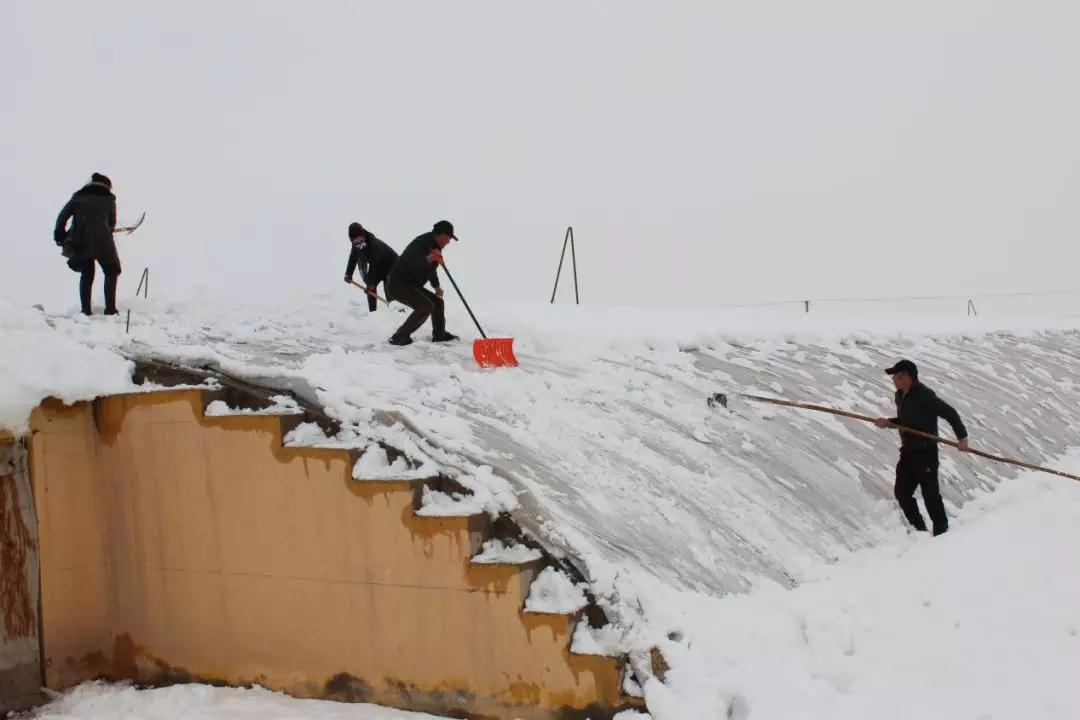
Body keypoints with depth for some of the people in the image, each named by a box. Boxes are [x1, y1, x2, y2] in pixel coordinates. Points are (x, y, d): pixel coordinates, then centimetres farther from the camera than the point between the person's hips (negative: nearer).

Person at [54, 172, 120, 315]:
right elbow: (112, 223, 10)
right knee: (111, 272, 14)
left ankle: (86, 309, 11)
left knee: (86, 274, 18)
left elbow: (62, 217, 6)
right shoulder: (108, 199, 8)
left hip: (80, 242, 3)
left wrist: (60, 236, 15)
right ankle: (110, 308, 4)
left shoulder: (78, 197, 13)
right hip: (102, 241, -3)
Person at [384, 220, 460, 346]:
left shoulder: (434, 246, 10)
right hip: (398, 284, -10)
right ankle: (400, 337, -18)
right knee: (426, 306, -23)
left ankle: (439, 335, 32)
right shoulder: (421, 243, -21)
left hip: (411, 285, 10)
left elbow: (431, 269, 27)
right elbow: (412, 263, -40)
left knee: (438, 302, 14)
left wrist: (436, 286, 35)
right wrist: (428, 259, -53)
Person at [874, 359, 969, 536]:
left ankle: (941, 532, 9)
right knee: (902, 492, 10)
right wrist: (888, 423, 6)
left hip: (926, 453, -9)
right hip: (908, 453, 9)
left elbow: (950, 413, -18)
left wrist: (962, 436, -23)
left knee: (930, 494, -4)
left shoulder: (924, 395, -18)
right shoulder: (900, 396, 10)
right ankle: (919, 529, 23)